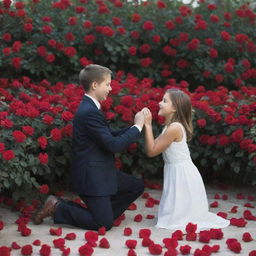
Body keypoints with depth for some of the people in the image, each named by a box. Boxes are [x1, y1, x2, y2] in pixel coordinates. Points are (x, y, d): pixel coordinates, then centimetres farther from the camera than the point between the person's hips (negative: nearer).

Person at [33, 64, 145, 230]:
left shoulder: (90, 107, 9)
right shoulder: (90, 112, -23)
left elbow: (111, 135, 14)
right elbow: (113, 145, -24)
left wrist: (136, 126, 3)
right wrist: (138, 126, -13)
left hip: (101, 172, 10)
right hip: (90, 177, -10)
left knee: (137, 186, 15)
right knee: (104, 224, -7)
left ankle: (105, 212, 16)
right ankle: (57, 208, 1)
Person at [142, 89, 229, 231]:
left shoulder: (174, 128, -22)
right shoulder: (171, 126, 7)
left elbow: (151, 151, -19)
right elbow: (154, 145, 6)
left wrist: (148, 125, -17)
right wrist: (144, 124, 0)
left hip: (182, 174, -9)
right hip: (177, 172, 9)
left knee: (175, 218, -5)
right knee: (173, 213, 16)